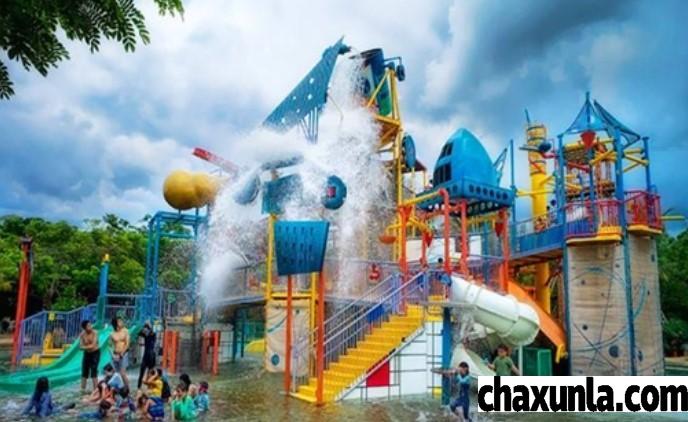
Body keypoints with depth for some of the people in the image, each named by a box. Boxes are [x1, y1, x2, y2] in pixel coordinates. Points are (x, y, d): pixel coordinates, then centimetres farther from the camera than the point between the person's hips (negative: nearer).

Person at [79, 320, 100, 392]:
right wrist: (89, 347, -29)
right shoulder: (82, 335, -12)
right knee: (84, 371, 7)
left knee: (93, 371, -8)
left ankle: (95, 389, -3)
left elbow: (93, 345, -24)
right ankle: (82, 389, 19)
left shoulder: (95, 333, -20)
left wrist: (85, 347, -16)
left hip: (95, 353, -4)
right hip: (87, 354, 4)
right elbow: (81, 347, -14)